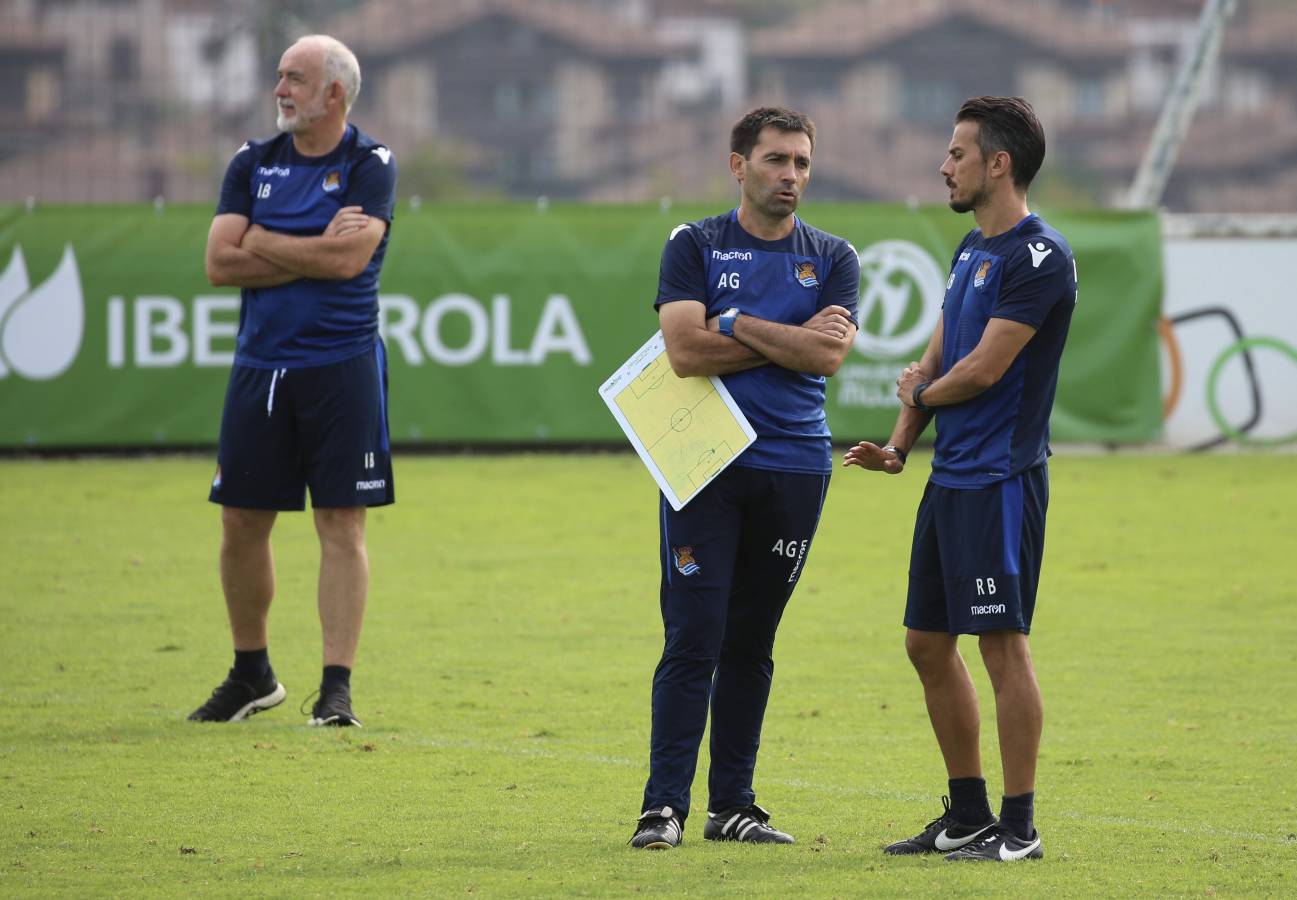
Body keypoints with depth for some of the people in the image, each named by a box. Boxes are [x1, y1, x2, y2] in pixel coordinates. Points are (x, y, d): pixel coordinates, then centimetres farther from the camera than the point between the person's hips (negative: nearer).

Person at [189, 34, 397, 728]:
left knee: (341, 525, -5)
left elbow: (349, 260, -18)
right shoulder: (253, 163, 8)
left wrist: (264, 243, -7)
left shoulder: (369, 165, -3)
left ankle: (337, 688, -4)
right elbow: (220, 262, -2)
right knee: (241, 522, 7)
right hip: (259, 366, 4)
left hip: (341, 368, -4)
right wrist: (314, 251, -9)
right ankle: (252, 676, 24)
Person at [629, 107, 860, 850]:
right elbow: (686, 350, -12)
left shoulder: (833, 259, 9)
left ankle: (733, 805, 13)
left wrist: (736, 323, -9)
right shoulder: (695, 246, 2)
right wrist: (792, 338, -8)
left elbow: (829, 355, -7)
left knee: (751, 643, 8)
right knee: (694, 638, -8)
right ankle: (664, 805, -7)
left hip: (795, 465, 3)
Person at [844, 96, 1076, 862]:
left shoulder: (1038, 256, -14)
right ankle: (967, 814, 21)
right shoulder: (973, 251, 16)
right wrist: (900, 445, 6)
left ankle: (1019, 826, -1)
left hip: (1000, 479, -10)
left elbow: (985, 368, -17)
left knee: (1003, 642, -6)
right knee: (929, 642, 12)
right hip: (951, 477, 10)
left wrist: (922, 396, 1)